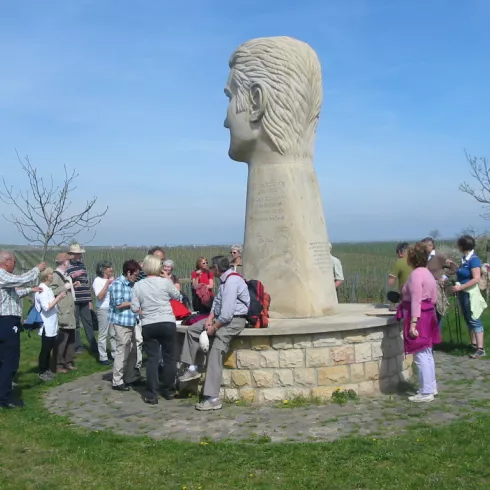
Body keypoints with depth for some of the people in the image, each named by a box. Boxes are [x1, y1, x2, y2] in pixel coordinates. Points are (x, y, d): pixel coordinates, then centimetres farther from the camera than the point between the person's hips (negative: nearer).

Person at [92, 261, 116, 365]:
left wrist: (113, 281, 5)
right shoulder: (98, 280, -7)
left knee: (114, 333, 10)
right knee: (103, 335, 0)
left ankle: (115, 354, 19)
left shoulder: (111, 279, 12)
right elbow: (100, 296, -18)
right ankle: (103, 357, 5)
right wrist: (107, 283, -18)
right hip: (103, 310, -6)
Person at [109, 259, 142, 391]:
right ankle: (117, 382, 4)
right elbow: (118, 304, -18)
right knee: (122, 352, -4)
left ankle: (130, 377, 26)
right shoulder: (118, 284, -12)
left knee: (133, 351, 14)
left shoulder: (131, 284, 13)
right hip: (122, 322, -9)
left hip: (131, 322, 9)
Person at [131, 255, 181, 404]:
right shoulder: (165, 282, -7)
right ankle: (168, 390, 21)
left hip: (148, 326, 1)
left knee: (152, 359, 5)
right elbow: (176, 295, 10)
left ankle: (151, 394, 4)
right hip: (167, 323, -1)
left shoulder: (138, 285, -3)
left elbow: (134, 309, -3)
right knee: (169, 358, 12)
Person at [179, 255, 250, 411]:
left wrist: (214, 327, -14)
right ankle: (192, 369, 19)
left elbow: (227, 312, -26)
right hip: (222, 317, 10)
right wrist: (210, 318, 2)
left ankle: (213, 399, -16)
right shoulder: (224, 279, 9)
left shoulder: (231, 281, -22)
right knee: (192, 330, 13)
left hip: (233, 320, -10)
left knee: (215, 355, -17)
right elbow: (217, 301, 17)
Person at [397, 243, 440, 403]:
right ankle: (431, 387, 26)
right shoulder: (427, 273, 14)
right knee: (427, 354, 17)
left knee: (421, 356, -5)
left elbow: (416, 301, -23)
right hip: (428, 316, 10)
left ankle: (426, 393, 0)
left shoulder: (416, 274, -17)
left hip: (418, 318, -10)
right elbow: (433, 298, 18)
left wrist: (413, 323, -24)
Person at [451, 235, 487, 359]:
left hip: (470, 293, -9)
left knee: (474, 320, -7)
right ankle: (474, 344, 24)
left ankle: (480, 349, -4)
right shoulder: (465, 258, 8)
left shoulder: (474, 259, -17)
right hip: (463, 293, 9)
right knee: (468, 319, 15)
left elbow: (476, 279, -22)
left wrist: (460, 287, -23)